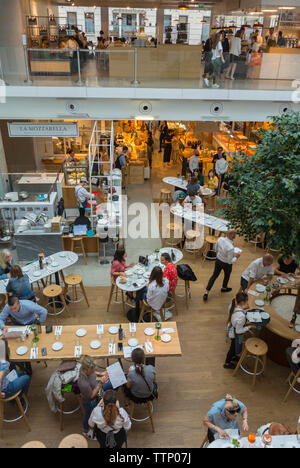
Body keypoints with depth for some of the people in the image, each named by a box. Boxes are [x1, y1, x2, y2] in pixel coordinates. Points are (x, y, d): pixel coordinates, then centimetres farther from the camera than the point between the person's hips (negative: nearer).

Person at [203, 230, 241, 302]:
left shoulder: (220, 239, -20)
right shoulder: (231, 248, -38)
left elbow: (216, 248, 1)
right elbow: (230, 261, -26)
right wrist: (236, 257, -12)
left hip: (218, 260, 5)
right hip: (226, 264, -5)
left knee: (214, 275, 19)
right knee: (227, 276, 27)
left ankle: (207, 293, 21)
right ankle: (224, 288, 55)